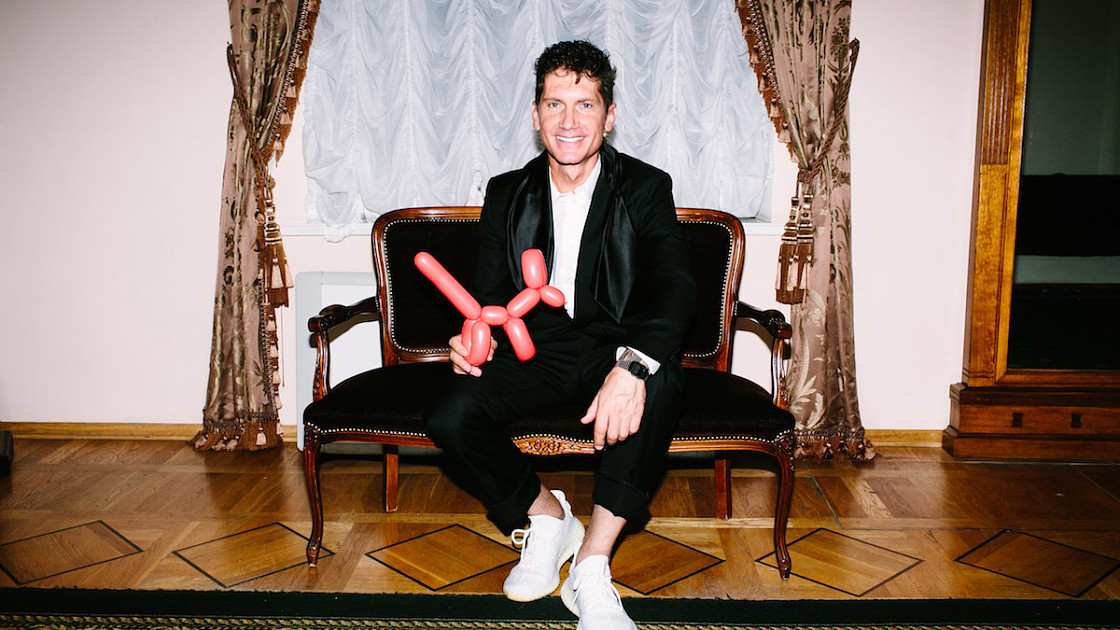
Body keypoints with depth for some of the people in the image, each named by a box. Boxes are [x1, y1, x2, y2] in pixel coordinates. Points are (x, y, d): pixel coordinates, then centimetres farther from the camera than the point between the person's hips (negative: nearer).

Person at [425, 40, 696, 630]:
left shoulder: (646, 188, -3)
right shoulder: (507, 194, 7)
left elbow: (675, 285, -17)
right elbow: (490, 294, 8)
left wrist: (631, 366, -38)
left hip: (614, 348, -2)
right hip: (534, 351, 3)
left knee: (659, 387, -36)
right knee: (449, 416, -23)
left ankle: (592, 565, -22)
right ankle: (544, 514, 5)